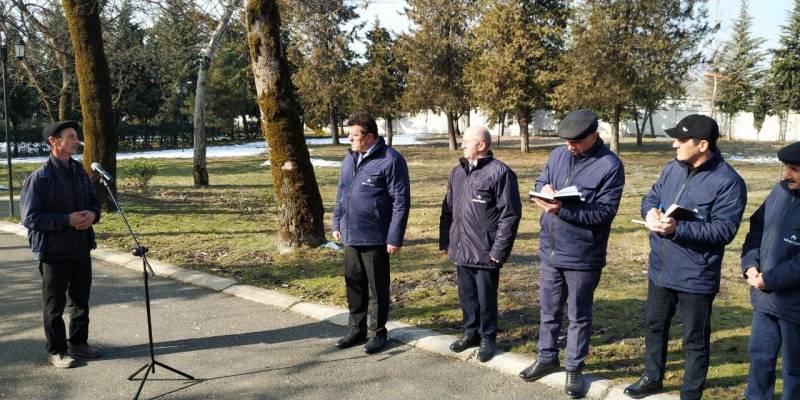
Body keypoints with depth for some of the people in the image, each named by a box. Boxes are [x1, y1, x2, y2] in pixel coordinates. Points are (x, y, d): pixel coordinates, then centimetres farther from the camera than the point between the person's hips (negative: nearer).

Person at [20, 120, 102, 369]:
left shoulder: (79, 171, 5)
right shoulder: (40, 178, -14)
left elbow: (94, 200, 15)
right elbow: (30, 218, -16)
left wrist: (92, 214, -8)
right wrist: (67, 220, -23)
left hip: (81, 248, 6)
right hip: (54, 252, -6)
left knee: (81, 299, 17)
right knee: (55, 304, 7)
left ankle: (78, 343, 33)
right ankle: (57, 351, 21)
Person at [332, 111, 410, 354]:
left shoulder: (390, 160, -14)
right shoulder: (350, 158, 10)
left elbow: (401, 201, -15)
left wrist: (395, 238, -16)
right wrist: (337, 223, 15)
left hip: (375, 239, -7)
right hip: (350, 237, 7)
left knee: (377, 289, 6)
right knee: (354, 286, 16)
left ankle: (378, 333, 21)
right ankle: (357, 330, 30)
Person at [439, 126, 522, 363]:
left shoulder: (500, 173, -12)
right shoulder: (457, 172, 12)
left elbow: (510, 215, -13)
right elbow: (448, 209, 18)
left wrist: (499, 250, -15)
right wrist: (445, 241, 13)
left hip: (485, 252, -6)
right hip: (460, 250, 6)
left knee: (486, 298, 6)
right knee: (466, 295, 16)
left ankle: (488, 338, 23)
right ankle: (470, 333, 33)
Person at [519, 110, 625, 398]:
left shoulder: (610, 166, -15)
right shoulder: (558, 154, 4)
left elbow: (605, 211, -20)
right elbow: (540, 182, 13)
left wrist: (563, 209, -28)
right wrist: (544, 190, -13)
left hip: (583, 256, -5)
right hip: (550, 249, 5)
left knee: (579, 316, 11)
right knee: (549, 310, 18)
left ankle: (574, 368, 26)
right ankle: (547, 357, 36)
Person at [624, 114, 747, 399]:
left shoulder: (728, 182, -18)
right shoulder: (672, 169, 3)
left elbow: (724, 230, -22)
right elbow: (651, 197, 12)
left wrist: (678, 228, -30)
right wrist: (651, 212, -12)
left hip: (696, 277, -7)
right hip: (660, 269, 7)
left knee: (695, 340, 10)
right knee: (654, 325, 22)